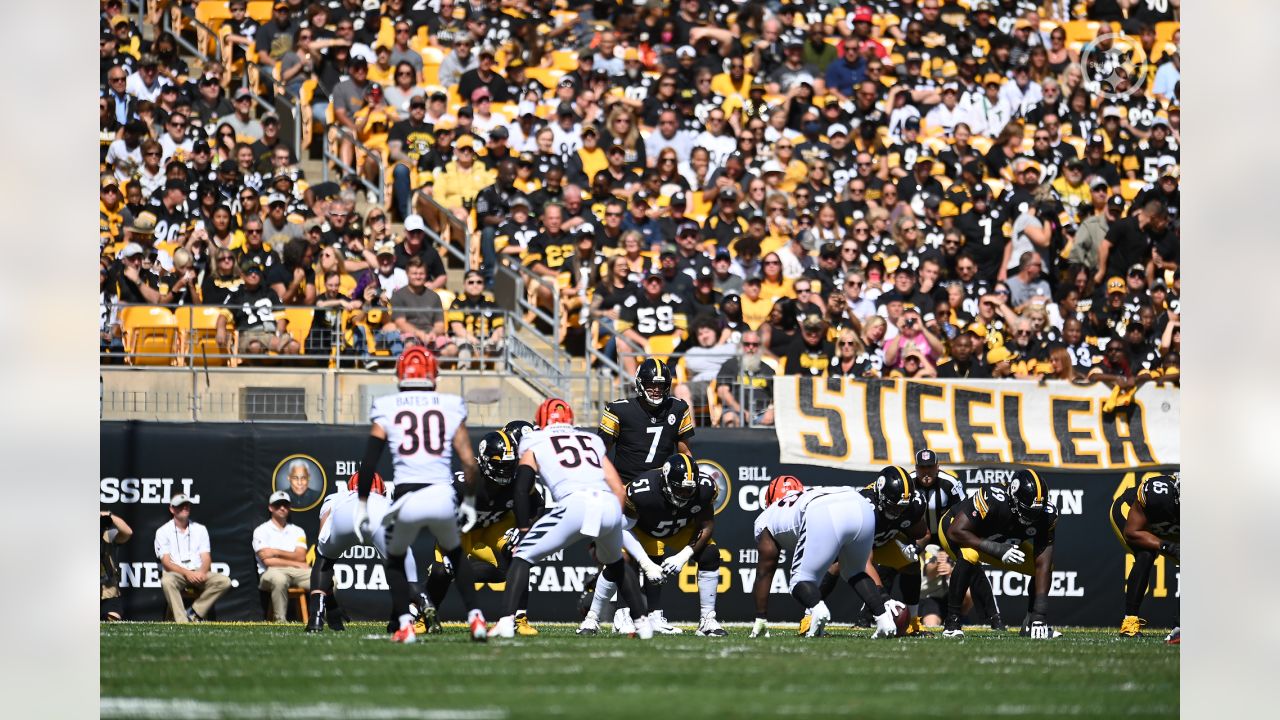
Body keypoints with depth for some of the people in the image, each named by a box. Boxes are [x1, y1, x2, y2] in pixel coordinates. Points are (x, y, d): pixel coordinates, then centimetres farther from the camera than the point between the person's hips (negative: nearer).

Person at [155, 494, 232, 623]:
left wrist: (202, 572, -17)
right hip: (175, 573, -3)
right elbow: (166, 562, -6)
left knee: (224, 581, -24)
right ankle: (182, 623, -44)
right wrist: (187, 573, -22)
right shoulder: (163, 531, 5)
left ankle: (194, 613, -22)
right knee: (167, 581, -40)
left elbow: (206, 558, 8)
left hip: (199, 573, 3)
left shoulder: (200, 529, 16)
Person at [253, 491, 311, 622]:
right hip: (272, 572, -4)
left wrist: (277, 552, -6)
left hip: (298, 572, 4)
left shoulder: (297, 531, 20)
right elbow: (267, 560, -6)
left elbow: (301, 557, 4)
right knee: (279, 579, -42)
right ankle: (280, 621, -35)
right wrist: (296, 564, -4)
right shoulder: (262, 531, 8)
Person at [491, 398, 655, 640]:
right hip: (610, 505, 4)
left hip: (576, 504, -4)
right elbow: (620, 491, 26)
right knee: (616, 564, 32)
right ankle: (642, 622, 25)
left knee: (523, 556, 10)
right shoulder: (593, 441, 32)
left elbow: (521, 490, 10)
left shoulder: (534, 443, 22)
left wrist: (524, 533, 15)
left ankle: (506, 622, -5)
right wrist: (604, 538, 31)